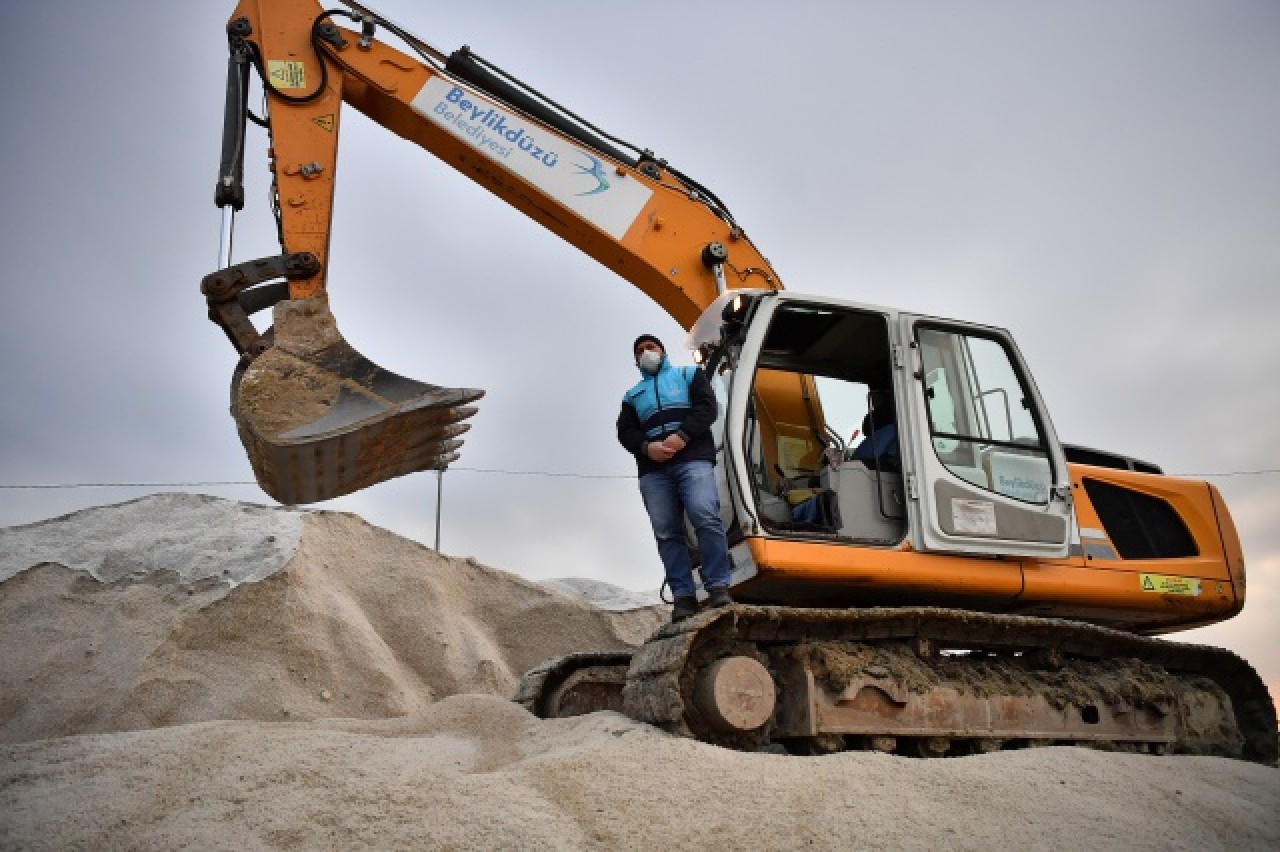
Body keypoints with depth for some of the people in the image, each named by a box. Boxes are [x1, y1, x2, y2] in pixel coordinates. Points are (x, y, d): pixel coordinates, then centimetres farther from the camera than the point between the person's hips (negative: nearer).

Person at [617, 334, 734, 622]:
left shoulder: (688, 374, 22)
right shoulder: (632, 395, 29)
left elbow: (706, 406, 5)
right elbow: (625, 432, 15)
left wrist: (682, 436, -11)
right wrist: (646, 448, -8)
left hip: (693, 460, -3)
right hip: (653, 470, 4)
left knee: (706, 519, -23)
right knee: (667, 533, -6)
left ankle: (718, 588, -21)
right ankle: (683, 597, -6)